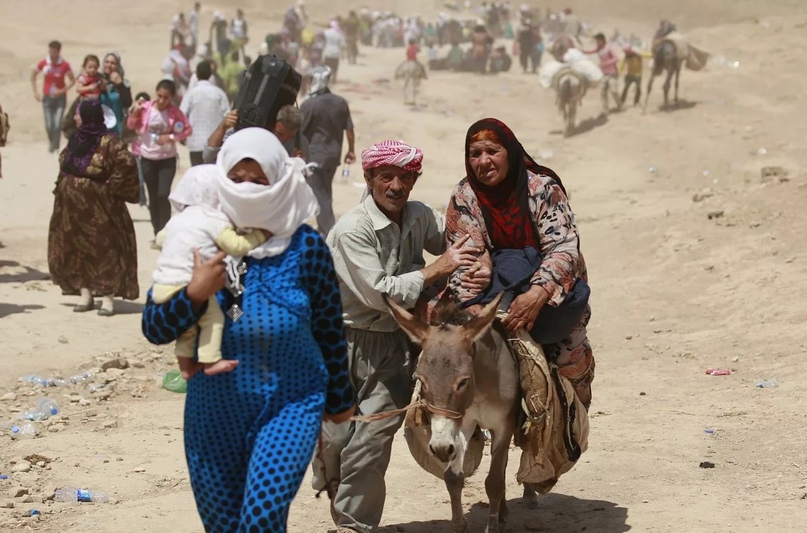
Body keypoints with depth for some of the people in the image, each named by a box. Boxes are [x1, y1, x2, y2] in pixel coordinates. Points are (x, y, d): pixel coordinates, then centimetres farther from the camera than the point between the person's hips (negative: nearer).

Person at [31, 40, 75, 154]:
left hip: (60, 97, -2)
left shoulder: (64, 65, -12)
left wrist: (63, 90, -18)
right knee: (49, 126, 1)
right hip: (47, 97, 2)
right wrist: (35, 91, 4)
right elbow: (33, 75, 10)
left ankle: (55, 147, -2)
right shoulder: (43, 63, -6)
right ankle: (52, 143, 28)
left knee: (57, 125, -12)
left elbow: (72, 81, -4)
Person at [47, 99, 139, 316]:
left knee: (103, 250, -4)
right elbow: (64, 162, 26)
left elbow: (127, 164, -23)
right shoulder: (76, 140, 9)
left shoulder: (108, 142, -16)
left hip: (98, 207, -8)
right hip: (72, 206, 8)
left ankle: (108, 298, -2)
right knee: (76, 249, 9)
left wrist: (110, 187, -17)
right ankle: (85, 294, 16)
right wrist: (63, 185, 13)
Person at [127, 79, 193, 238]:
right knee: (153, 197, 8)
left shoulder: (175, 112, -10)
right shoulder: (145, 108, -8)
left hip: (167, 159, -2)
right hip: (148, 159, 2)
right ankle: (158, 234, 18)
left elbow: (188, 129, -5)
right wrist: (135, 113, -15)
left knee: (163, 195, -14)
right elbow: (131, 126, 3)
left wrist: (171, 137, -18)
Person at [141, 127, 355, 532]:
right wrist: (194, 294, -23)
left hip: (290, 405, -2)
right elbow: (154, 328, -5)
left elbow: (329, 326, 5)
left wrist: (340, 397, 13)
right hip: (214, 410, 2)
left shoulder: (306, 247, -6)